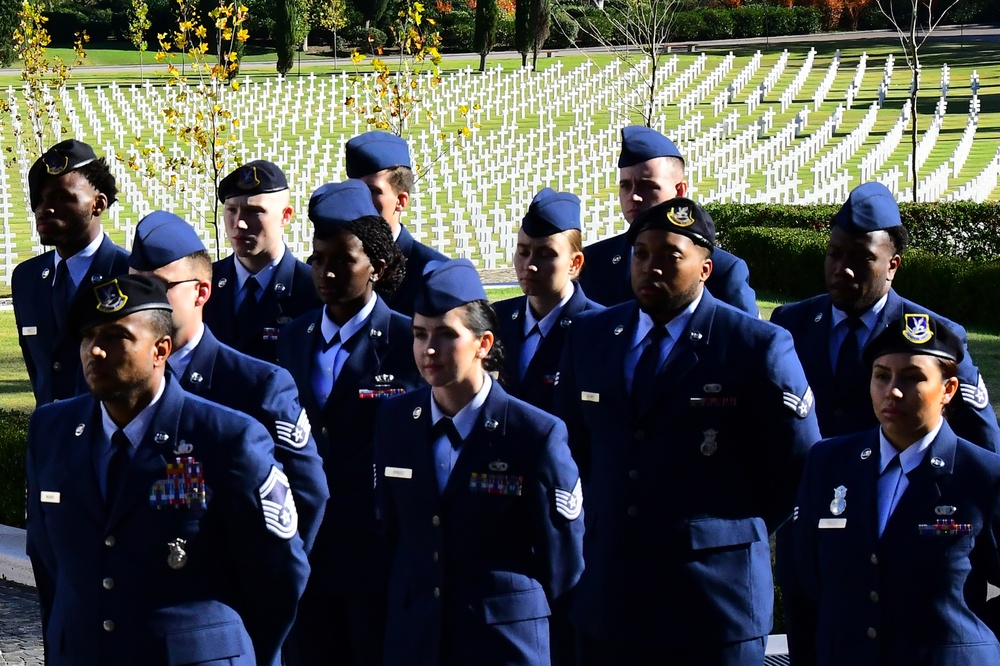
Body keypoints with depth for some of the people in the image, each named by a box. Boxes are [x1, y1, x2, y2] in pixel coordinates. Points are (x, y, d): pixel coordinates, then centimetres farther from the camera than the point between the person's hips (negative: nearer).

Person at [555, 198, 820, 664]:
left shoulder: (758, 347, -7)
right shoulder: (588, 339, 8)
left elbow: (798, 467, 0)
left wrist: (739, 531, 6)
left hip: (716, 594, -4)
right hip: (609, 592, 4)